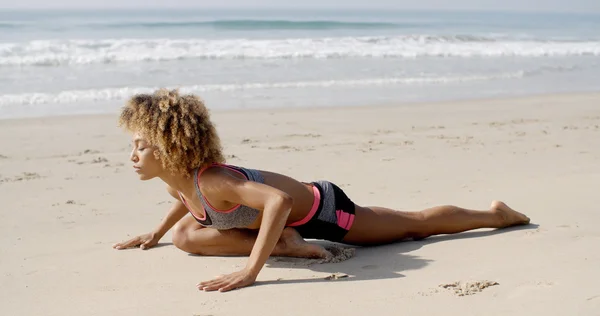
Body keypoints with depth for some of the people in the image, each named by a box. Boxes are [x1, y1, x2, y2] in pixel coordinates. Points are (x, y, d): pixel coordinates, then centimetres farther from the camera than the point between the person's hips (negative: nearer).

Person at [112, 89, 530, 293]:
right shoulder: (178, 179, -10)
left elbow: (280, 201, -54)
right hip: (297, 215, 8)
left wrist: (250, 272, -56)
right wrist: (156, 234, 16)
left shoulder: (213, 179, -37)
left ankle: (497, 215, 33)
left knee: (417, 224, 9)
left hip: (323, 210, -8)